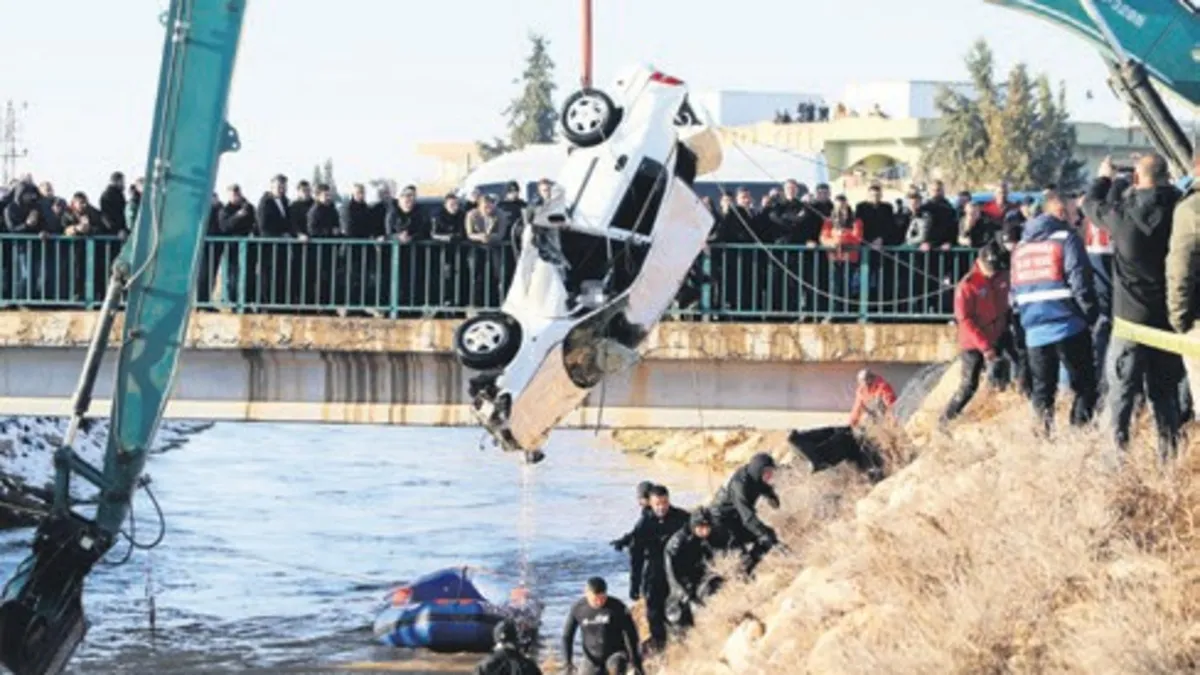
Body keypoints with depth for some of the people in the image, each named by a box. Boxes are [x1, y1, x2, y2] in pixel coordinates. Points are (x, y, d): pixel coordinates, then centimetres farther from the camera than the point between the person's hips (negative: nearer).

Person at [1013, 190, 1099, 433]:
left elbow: (1015, 291, 20)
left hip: (1034, 330, 5)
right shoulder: (1066, 238, -5)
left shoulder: (1021, 246, 16)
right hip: (1068, 327, -5)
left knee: (1042, 390, 10)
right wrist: (1092, 315, -3)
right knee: (1084, 386, 3)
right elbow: (1080, 282, -12)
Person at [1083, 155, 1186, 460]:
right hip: (1169, 315, 3)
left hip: (1131, 317, -3)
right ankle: (1170, 450, 12)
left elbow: (1092, 205, 7)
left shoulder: (1124, 213, -13)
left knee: (1121, 389, 2)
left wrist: (1104, 178, 24)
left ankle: (1117, 446, -4)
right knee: (1165, 389, 12)